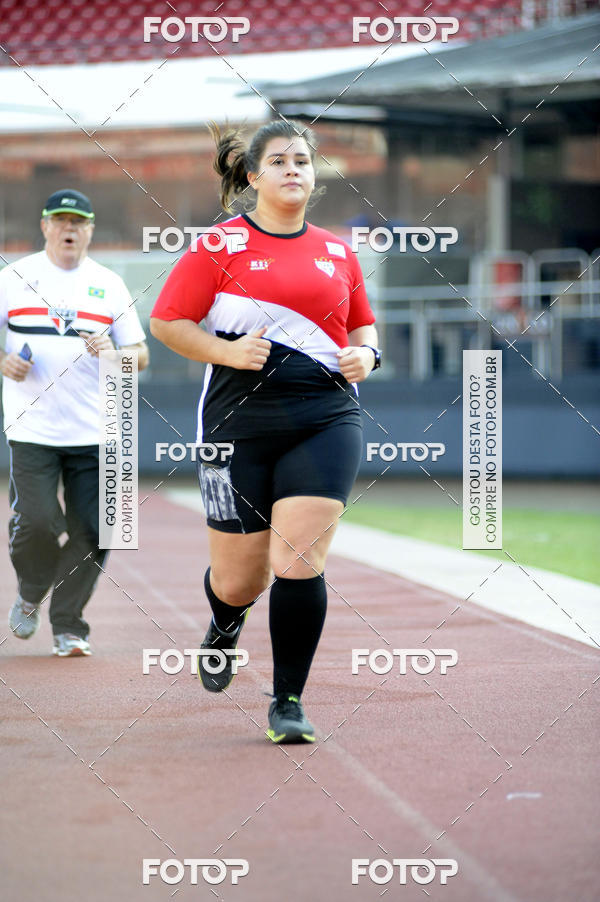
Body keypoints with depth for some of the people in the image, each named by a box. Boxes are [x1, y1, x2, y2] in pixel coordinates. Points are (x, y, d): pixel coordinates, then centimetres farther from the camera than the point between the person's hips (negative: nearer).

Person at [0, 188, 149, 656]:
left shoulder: (109, 284, 9)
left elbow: (141, 355, 9)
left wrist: (112, 352, -12)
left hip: (95, 433, 2)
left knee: (90, 533, -3)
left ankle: (68, 626, 11)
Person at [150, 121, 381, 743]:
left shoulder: (337, 253, 12)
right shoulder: (219, 245, 1)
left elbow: (362, 325, 24)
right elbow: (166, 322, 1)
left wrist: (365, 354, 2)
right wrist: (228, 351, -13)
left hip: (326, 418, 2)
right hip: (239, 426, -2)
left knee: (299, 562, -12)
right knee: (239, 579, 4)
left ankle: (288, 702, 3)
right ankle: (226, 623, 43)